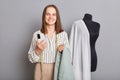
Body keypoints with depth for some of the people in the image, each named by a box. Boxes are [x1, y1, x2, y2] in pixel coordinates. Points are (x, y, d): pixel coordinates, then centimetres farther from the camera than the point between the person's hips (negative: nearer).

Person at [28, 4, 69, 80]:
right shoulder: (37, 34, -2)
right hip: (42, 71, 0)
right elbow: (31, 58, 1)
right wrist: (38, 50, -17)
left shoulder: (63, 34, -2)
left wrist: (63, 51, -16)